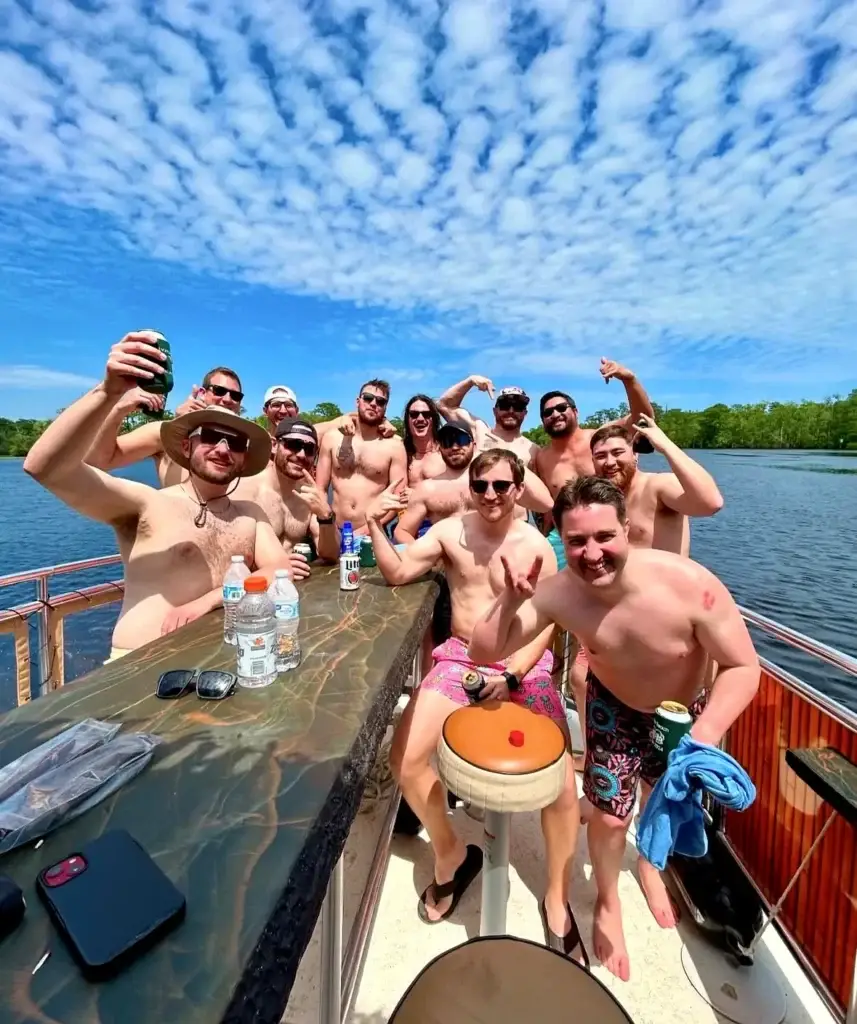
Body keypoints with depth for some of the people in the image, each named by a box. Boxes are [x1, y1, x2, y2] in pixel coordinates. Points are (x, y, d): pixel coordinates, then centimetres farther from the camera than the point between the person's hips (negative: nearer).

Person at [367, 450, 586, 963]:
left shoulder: (537, 547, -5)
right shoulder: (450, 530, 0)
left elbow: (544, 625, -4)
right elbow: (398, 573, -3)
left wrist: (512, 675, -17)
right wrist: (376, 526, -18)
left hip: (525, 664, -1)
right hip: (461, 658, 2)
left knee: (562, 778, -13)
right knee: (406, 758, -13)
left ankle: (557, 900, 18)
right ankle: (451, 854, 18)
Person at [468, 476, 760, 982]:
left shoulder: (689, 584, -38)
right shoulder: (557, 592, -33)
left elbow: (742, 667, -25)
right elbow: (483, 653, -27)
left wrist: (702, 739, -37)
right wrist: (511, 597, -43)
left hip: (688, 713, 1)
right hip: (615, 708, 0)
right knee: (610, 816, 4)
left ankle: (652, 864, 62)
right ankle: (608, 904, 41)